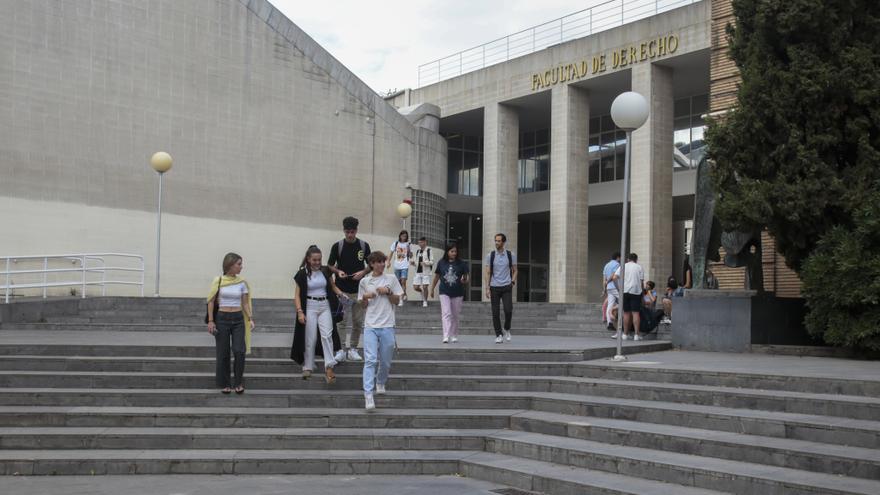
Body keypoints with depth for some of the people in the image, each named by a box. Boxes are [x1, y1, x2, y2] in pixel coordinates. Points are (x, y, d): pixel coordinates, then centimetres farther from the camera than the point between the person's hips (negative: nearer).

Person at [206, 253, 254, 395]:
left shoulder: (242, 282, 4)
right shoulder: (218, 281, -3)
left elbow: (245, 303, 7)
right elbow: (211, 302, 1)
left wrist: (250, 318, -6)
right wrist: (210, 321, -5)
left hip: (238, 319, 1)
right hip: (222, 318, -1)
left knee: (239, 351, -9)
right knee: (223, 353, 4)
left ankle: (238, 383, 6)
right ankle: (224, 384, 16)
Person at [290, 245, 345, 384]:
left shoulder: (326, 271, 5)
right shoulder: (302, 274, -3)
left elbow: (333, 286, 18)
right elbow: (297, 295, -2)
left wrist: (341, 294, -2)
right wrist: (299, 312, -12)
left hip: (325, 306, 2)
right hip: (310, 306, -2)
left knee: (327, 335, -11)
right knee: (310, 338, 3)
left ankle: (329, 367, -15)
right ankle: (307, 367, 17)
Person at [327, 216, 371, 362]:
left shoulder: (364, 246, 1)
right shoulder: (337, 246, -2)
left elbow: (371, 265, 9)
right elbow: (330, 265, 7)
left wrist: (363, 272, -11)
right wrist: (338, 271, -13)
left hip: (358, 290, 2)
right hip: (341, 290, -1)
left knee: (358, 322, 6)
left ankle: (353, 349, 18)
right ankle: (341, 350, 5)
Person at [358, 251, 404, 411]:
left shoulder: (391, 279, 4)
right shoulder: (364, 281, 6)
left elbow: (397, 300, 7)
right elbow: (363, 305, 13)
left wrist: (388, 292, -9)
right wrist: (365, 297, -8)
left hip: (387, 326, 1)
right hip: (370, 326, -1)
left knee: (386, 361, 10)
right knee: (370, 360, -13)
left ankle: (380, 383, 38)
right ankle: (368, 395, -17)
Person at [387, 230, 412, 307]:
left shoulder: (408, 244, 3)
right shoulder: (395, 243, 6)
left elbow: (411, 256, 5)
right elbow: (391, 253, 10)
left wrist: (409, 250, -13)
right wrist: (389, 262, 0)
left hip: (405, 266, -3)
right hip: (396, 265, 3)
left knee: (403, 281, -14)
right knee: (399, 282, 11)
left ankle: (401, 299, -15)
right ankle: (404, 295, 30)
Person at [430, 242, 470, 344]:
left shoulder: (461, 263, -2)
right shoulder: (441, 263, 1)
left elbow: (466, 275, 4)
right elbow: (437, 276, 11)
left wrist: (464, 281, -19)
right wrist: (432, 289, 15)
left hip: (457, 293, 1)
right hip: (444, 292, -1)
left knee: (455, 315, 11)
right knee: (446, 314, -12)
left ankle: (454, 336, 26)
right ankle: (446, 336, -17)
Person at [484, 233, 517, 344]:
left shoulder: (511, 255, 2)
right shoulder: (490, 255, 2)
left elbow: (514, 271, 10)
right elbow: (488, 273, 2)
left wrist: (512, 282, -6)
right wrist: (487, 288, -5)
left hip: (506, 287, 0)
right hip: (494, 288, 0)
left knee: (508, 310, -13)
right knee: (496, 312, -1)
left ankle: (506, 329, 13)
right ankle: (498, 335, 10)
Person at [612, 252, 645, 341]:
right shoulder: (639, 267, 8)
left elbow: (615, 277, -1)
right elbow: (641, 281, 2)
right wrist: (643, 290, 15)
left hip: (625, 291, 1)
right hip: (636, 291, -1)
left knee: (626, 313, 7)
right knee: (635, 313, -2)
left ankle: (625, 334, 8)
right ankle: (636, 334, -8)